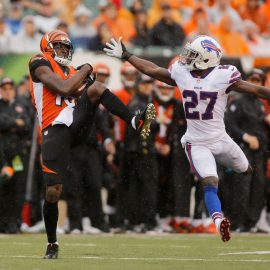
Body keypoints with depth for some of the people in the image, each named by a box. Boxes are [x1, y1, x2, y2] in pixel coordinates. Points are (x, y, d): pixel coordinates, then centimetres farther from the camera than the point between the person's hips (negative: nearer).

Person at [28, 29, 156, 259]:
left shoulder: (70, 71, 24)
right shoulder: (40, 64, 1)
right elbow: (64, 89, -13)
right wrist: (84, 70, 0)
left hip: (77, 123, 5)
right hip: (56, 131, -5)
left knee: (96, 87, -20)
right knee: (53, 191, -8)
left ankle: (137, 123, -34)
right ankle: (52, 244, 10)